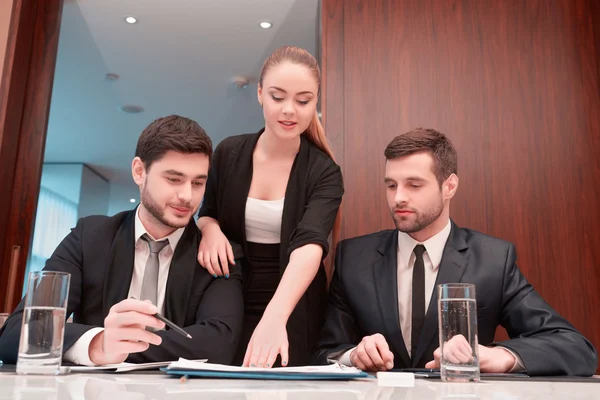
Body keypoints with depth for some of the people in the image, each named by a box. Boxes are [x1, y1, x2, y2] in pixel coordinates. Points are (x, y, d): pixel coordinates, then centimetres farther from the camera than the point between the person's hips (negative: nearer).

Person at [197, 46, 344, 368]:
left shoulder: (324, 173, -11)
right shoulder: (229, 153, -4)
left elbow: (310, 244, -27)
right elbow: (206, 214, 10)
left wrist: (275, 317, -44)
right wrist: (210, 227, -14)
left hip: (293, 315, -2)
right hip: (230, 310, 2)